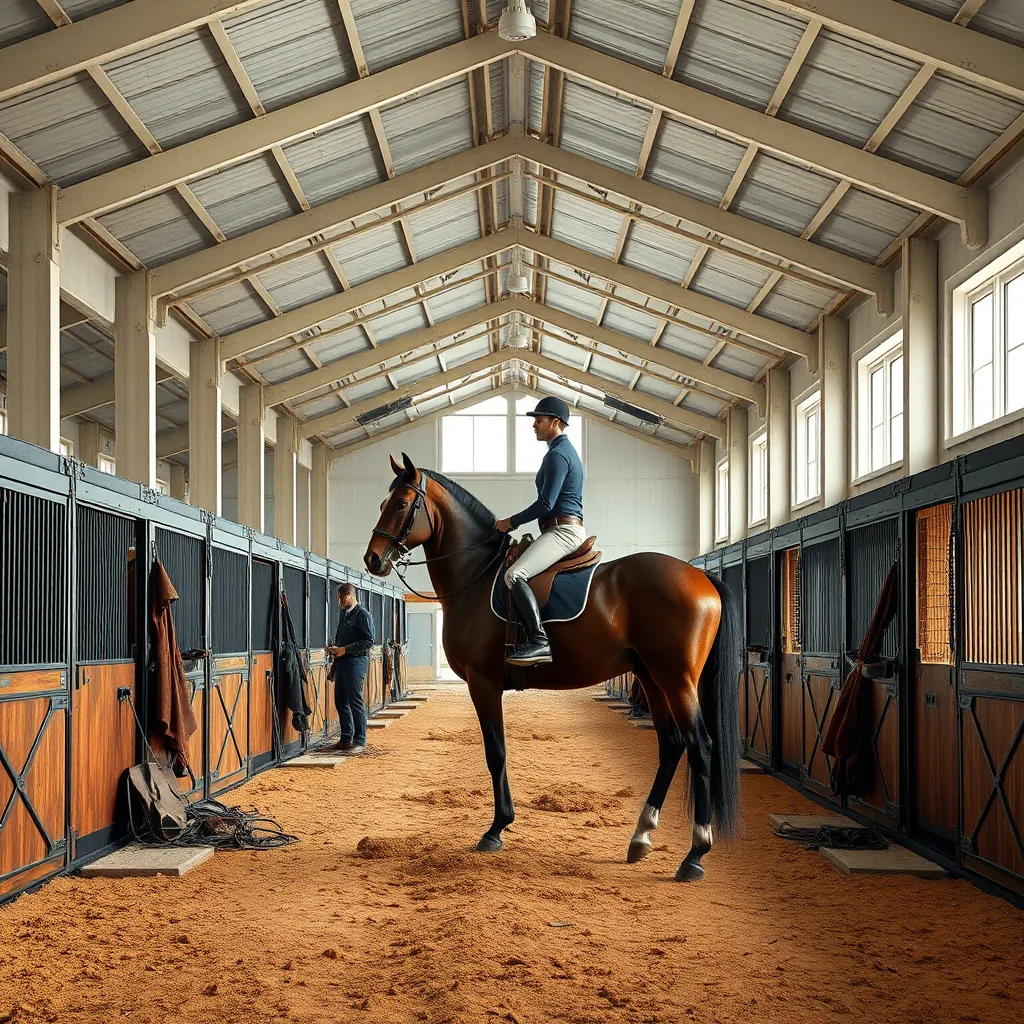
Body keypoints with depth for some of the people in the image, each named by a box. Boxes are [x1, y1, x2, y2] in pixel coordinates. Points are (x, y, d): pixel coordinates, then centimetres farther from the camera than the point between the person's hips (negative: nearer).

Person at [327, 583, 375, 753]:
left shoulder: (362, 614, -8)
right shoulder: (343, 613, 16)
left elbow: (368, 641, -14)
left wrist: (345, 649, -17)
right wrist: (335, 649, 7)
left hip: (356, 661, -8)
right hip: (342, 661, 8)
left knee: (355, 701, -7)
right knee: (340, 701, 9)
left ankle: (360, 742, -3)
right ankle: (346, 738, 18)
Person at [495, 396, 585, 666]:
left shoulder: (557, 455, -11)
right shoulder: (566, 451, 22)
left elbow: (546, 504, -18)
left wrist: (511, 522, -9)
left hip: (562, 530, -12)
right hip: (567, 530, 12)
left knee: (514, 575, -26)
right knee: (517, 571, 20)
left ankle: (539, 642, -33)